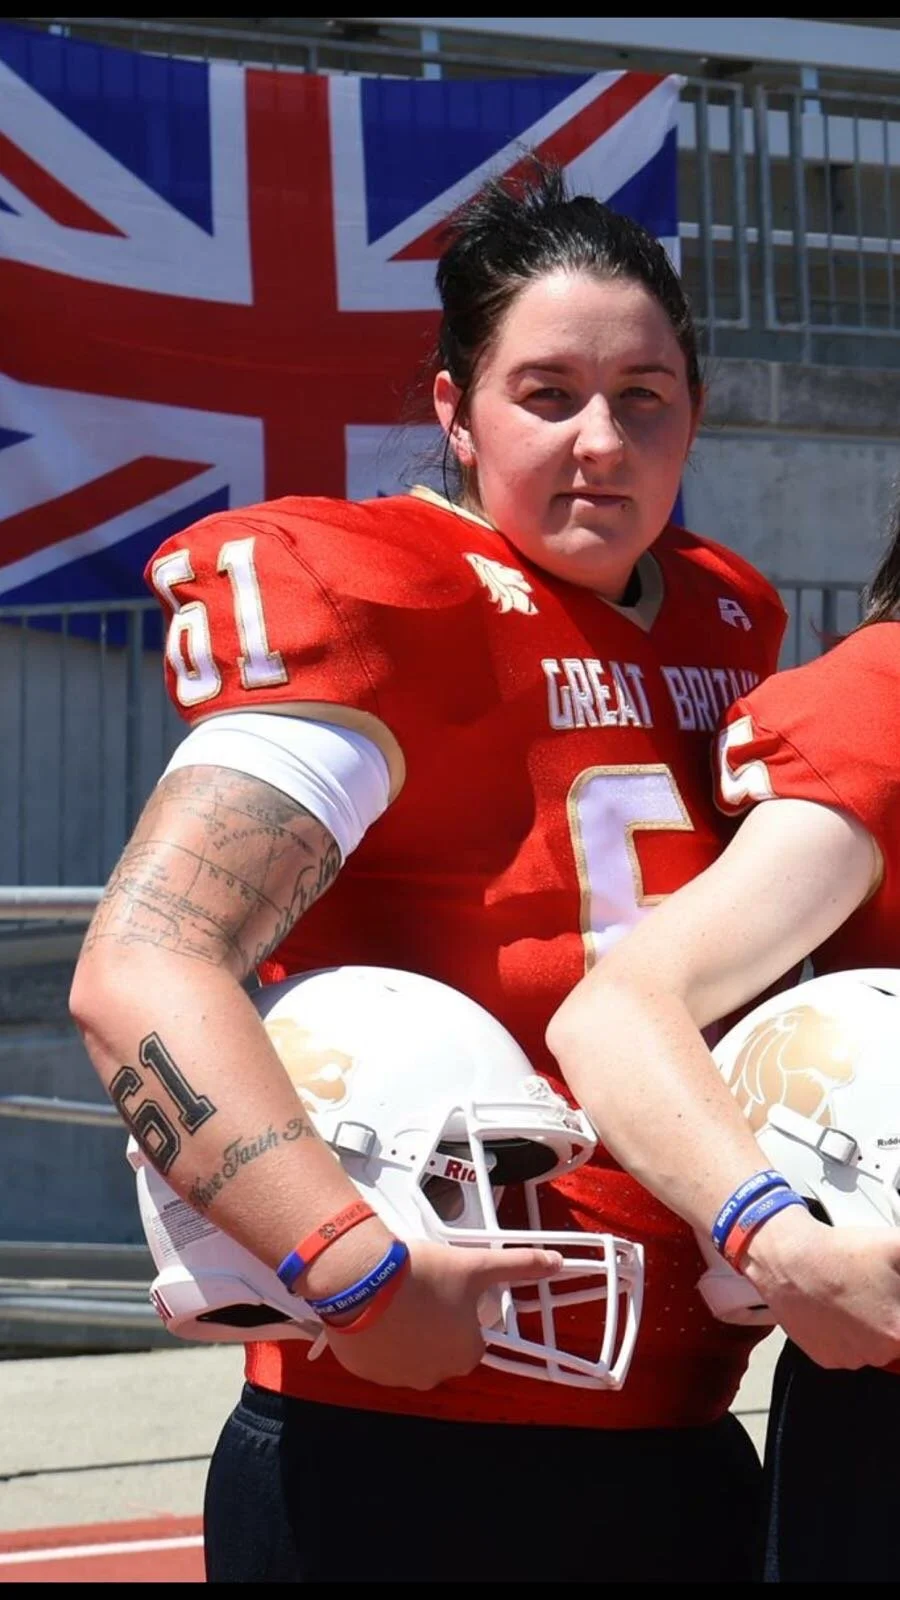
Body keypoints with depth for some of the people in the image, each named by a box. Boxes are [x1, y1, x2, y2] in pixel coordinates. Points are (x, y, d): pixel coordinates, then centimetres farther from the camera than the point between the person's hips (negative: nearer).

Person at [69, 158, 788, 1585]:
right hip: (409, 1467, -7)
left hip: (680, 1449, 7)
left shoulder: (729, 627, 9)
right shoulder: (387, 616, -12)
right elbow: (138, 972, -24)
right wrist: (364, 1276, -32)